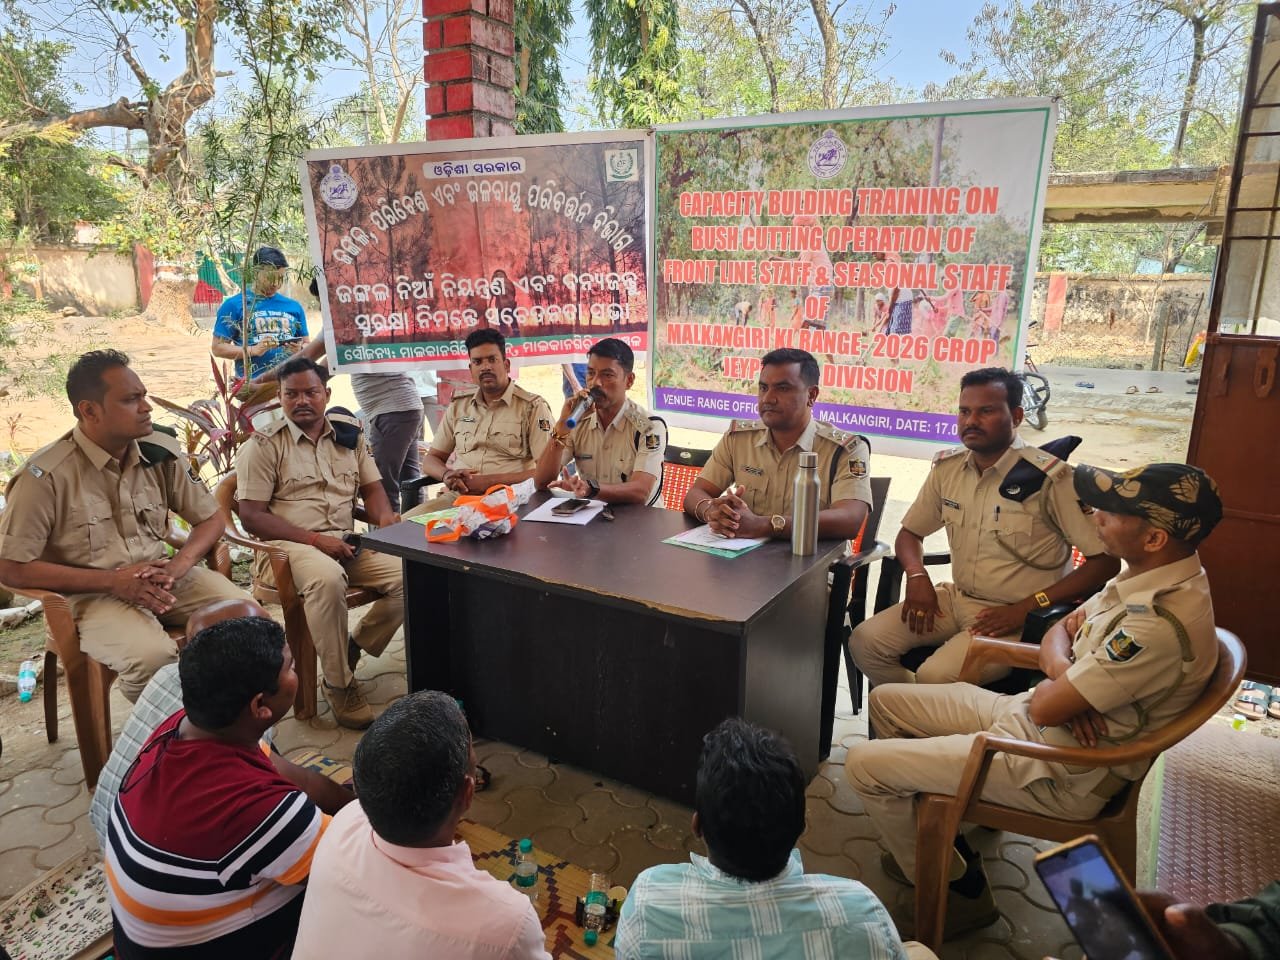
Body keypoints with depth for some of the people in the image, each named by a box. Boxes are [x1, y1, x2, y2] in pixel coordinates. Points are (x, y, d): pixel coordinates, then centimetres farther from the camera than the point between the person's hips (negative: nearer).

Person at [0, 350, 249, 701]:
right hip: (92, 592, -4)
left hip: (160, 577, 4)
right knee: (152, 657, -33)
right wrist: (112, 580, -17)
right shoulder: (47, 475, -14)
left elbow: (210, 518, 9)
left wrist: (178, 565, -12)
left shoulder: (161, 450, -1)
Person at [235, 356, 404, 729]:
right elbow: (252, 516, -7)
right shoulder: (264, 445, -1)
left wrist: (385, 517, -9)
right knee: (327, 578, -38)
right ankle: (338, 684, -20)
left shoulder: (349, 433, 13)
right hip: (286, 545, -5)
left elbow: (371, 488, 16)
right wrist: (315, 540, -17)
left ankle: (351, 651, 1)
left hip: (346, 543, 5)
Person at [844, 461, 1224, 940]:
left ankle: (954, 887, 12)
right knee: (886, 699, 13)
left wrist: (1060, 668, -4)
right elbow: (1059, 636, 9)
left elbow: (1046, 707, -26)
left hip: (1062, 774, -9)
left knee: (864, 765, -10)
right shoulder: (1153, 574, -1)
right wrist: (1071, 686, -13)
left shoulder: (1162, 624, -31)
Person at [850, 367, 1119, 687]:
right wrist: (918, 577, -6)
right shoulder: (947, 467, 3)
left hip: (1014, 618, -6)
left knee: (935, 676, -29)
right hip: (955, 598, 6)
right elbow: (910, 532, 15)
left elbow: (1106, 560, -15)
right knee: (865, 641, -11)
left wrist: (1027, 608, -19)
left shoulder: (1050, 478, -16)